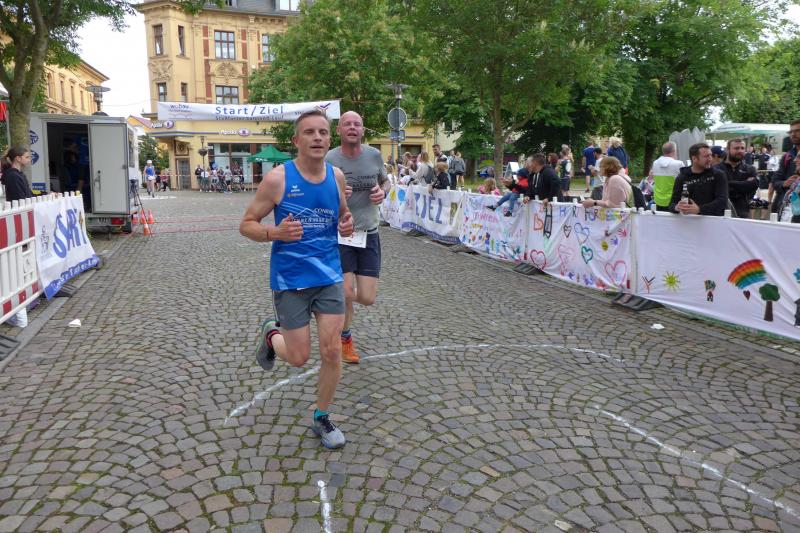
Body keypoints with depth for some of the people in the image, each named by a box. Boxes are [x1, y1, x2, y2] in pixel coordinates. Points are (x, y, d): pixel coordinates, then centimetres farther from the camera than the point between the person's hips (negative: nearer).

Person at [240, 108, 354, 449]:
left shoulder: (337, 176, 1)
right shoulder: (278, 178, -12)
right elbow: (246, 225, -6)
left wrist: (347, 225, -4)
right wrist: (276, 233, -26)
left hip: (329, 276, 4)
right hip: (290, 280, -3)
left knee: (332, 351, 1)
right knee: (299, 358, 4)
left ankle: (321, 419, 24)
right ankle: (271, 334, 40)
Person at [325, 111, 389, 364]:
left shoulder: (374, 155, 0)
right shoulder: (329, 159, -9)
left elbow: (385, 181, 17)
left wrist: (383, 192, -6)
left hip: (369, 233, 3)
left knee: (367, 298, 0)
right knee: (346, 294, -8)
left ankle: (339, 290, 37)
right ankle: (345, 338, 23)